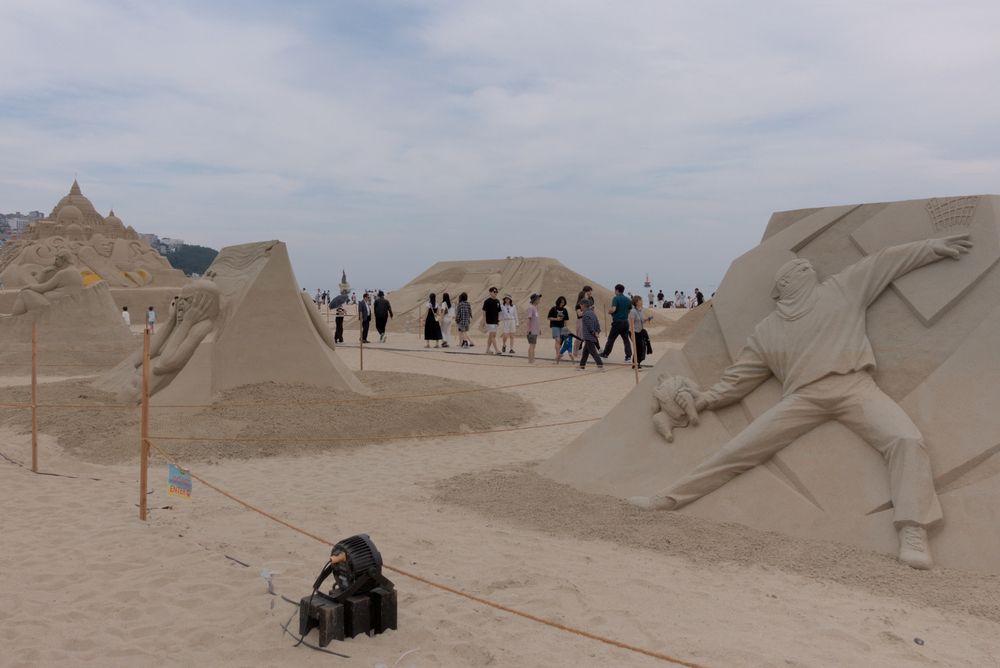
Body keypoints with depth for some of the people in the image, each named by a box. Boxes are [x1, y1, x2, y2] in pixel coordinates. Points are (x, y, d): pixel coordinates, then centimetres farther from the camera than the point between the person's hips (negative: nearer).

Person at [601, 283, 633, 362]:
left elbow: (613, 309, -22)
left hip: (617, 322, -5)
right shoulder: (628, 300, 9)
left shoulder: (616, 298, -10)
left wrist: (609, 311, -1)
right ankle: (628, 356, -1)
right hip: (625, 322, 5)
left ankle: (605, 354, 15)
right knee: (626, 339, 7)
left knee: (611, 339, 6)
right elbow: (631, 310, 14)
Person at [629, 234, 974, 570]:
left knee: (907, 439, -26)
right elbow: (739, 376, 21)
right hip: (803, 397, 0)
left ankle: (913, 536, -29)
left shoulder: (842, 288, 20)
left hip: (854, 386, 0)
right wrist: (707, 398, 10)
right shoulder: (767, 332, 20)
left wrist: (933, 247, 23)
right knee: (739, 448, -9)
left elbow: (885, 261, 25)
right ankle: (668, 500, -4)